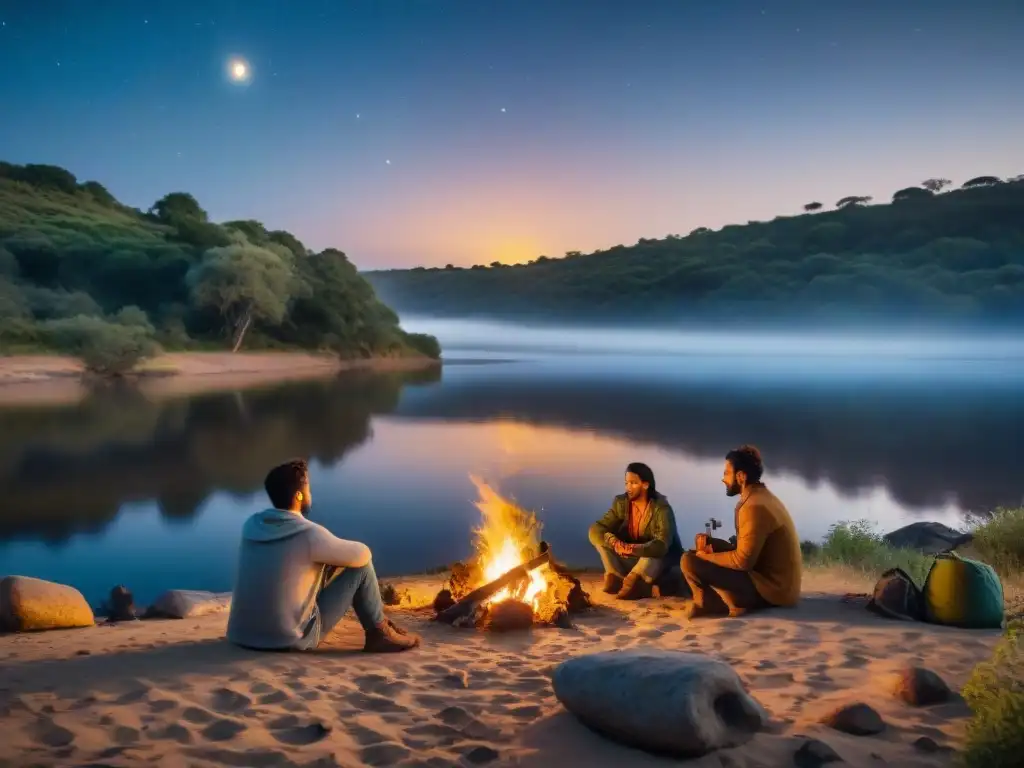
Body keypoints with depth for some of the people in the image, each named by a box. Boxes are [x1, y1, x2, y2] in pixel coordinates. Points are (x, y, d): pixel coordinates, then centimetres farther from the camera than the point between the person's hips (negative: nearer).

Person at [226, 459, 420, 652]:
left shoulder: (251, 525, 0)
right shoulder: (309, 534, -16)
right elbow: (362, 554, -3)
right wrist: (336, 553, 19)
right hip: (289, 640, -6)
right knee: (361, 565, 1)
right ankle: (378, 633, 16)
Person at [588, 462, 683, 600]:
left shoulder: (661, 509, -22)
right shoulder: (621, 503, -9)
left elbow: (661, 546, -36)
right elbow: (595, 530, -16)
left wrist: (630, 548, -49)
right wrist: (614, 542, -36)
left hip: (660, 562, -4)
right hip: (631, 559, 5)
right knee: (599, 536, -17)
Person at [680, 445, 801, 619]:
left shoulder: (754, 506, -19)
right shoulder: (762, 497, 12)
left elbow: (743, 560, -21)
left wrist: (706, 556, -6)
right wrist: (712, 544, 2)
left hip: (771, 589, -10)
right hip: (778, 583, 10)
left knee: (689, 561, -17)